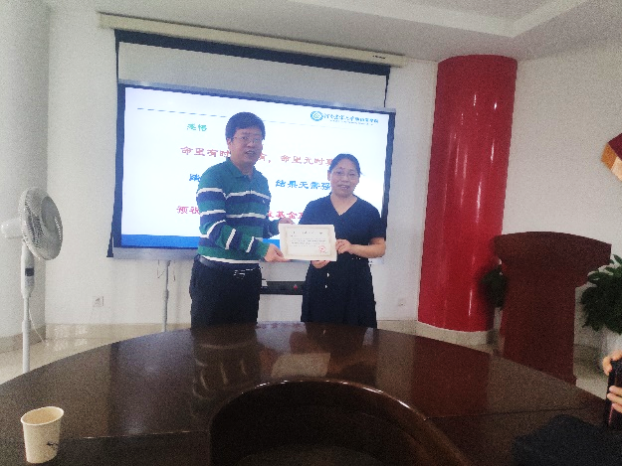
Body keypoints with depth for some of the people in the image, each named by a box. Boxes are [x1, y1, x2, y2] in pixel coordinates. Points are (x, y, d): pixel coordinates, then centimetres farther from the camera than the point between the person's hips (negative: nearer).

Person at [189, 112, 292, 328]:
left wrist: (276, 225, -3)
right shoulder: (214, 176, -11)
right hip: (214, 276, -6)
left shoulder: (262, 182, 12)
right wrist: (260, 248, -28)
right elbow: (213, 227, -22)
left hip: (249, 277, 7)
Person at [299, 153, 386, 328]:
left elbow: (380, 248, 2)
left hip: (355, 284, 0)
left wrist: (353, 248, -16)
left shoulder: (369, 211, 3)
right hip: (320, 282, 1)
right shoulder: (314, 207, 4)